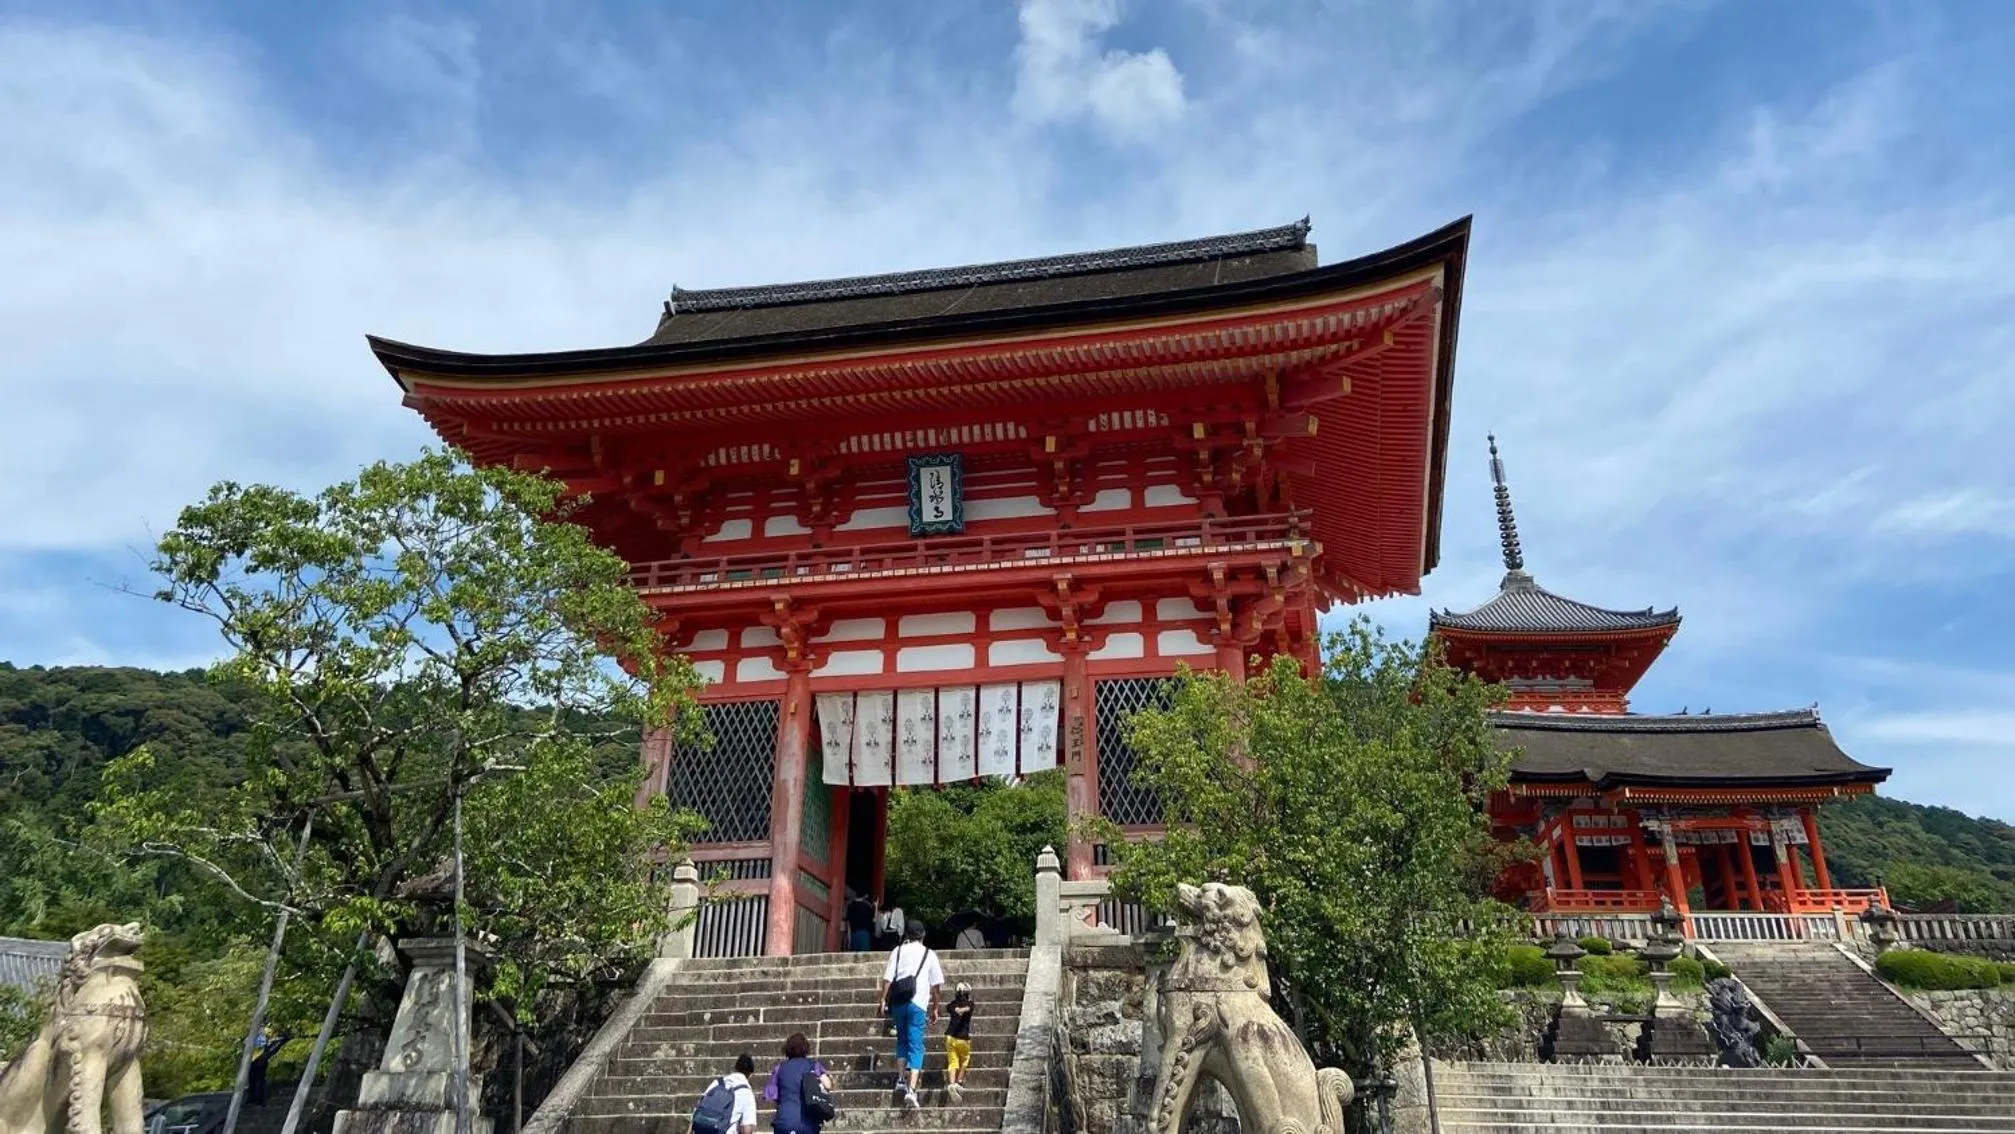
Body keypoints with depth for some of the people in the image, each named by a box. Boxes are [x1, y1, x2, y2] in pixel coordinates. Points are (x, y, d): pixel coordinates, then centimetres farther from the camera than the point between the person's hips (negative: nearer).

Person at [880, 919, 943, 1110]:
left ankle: (900, 1079, 17)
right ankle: (911, 1090, -14)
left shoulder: (897, 951, 11)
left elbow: (887, 979, 0)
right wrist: (935, 1008, 17)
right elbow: (935, 985, 10)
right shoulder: (929, 954, 10)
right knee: (916, 1046, -2)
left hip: (897, 1001, 2)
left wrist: (883, 1000, 2)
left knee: (902, 1040, 23)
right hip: (917, 1003, -2)